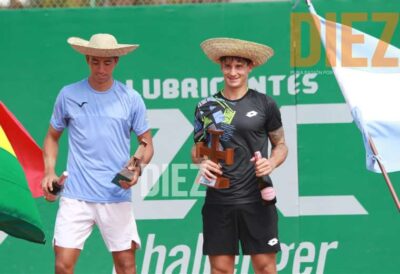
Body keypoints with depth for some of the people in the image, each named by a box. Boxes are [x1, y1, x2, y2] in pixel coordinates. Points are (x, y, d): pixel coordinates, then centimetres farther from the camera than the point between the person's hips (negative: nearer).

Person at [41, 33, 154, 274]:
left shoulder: (131, 99, 4)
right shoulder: (69, 95, 5)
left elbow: (147, 145, 9)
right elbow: (53, 137, 16)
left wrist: (137, 169, -11)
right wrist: (49, 171, 1)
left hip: (117, 197, 0)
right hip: (76, 197, 0)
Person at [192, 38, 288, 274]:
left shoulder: (264, 104, 3)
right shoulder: (207, 107, 9)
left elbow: (280, 145, 11)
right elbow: (197, 149, 18)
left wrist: (271, 163, -10)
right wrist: (201, 162, -5)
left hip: (256, 199, -2)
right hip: (218, 200, 2)